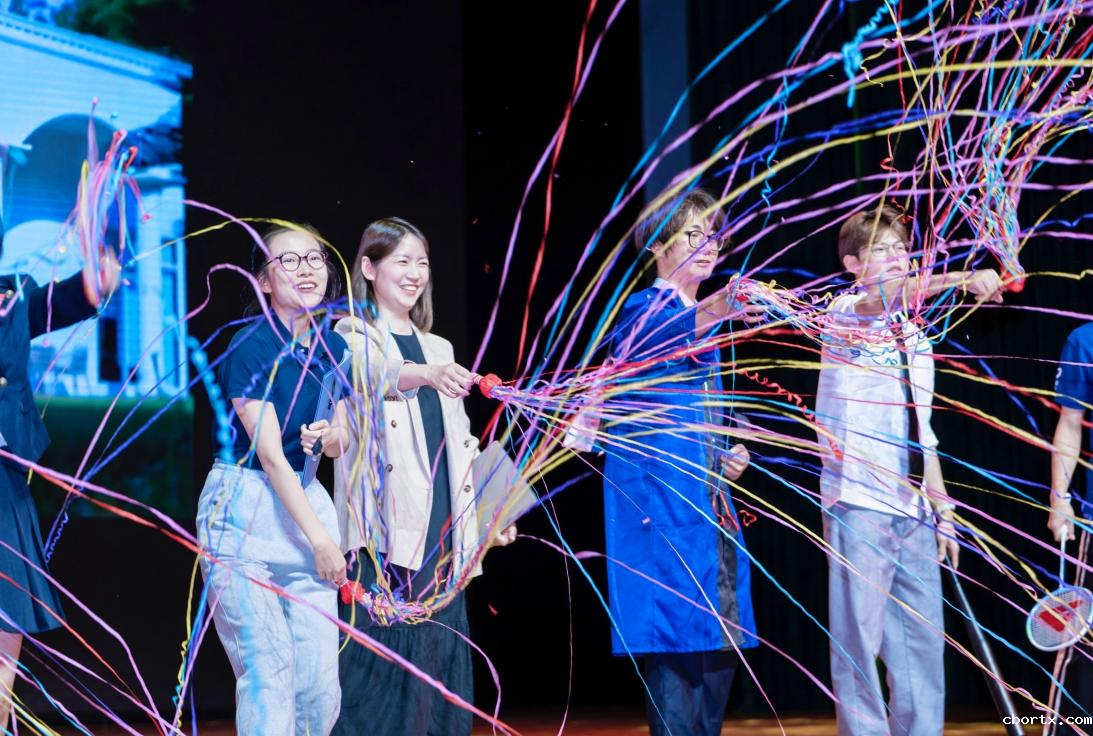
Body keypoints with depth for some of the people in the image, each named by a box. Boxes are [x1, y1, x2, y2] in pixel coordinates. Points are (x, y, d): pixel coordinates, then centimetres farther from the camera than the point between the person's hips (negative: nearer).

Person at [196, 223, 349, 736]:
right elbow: (269, 454, -13)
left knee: (321, 679, 0)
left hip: (307, 502, 6)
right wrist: (320, 538, -13)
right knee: (267, 672, -8)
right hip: (245, 509, -6)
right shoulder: (251, 348, -11)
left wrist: (329, 436, -8)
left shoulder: (333, 347, 9)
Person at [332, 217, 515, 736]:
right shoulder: (353, 336, 1)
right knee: (383, 654, -11)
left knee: (438, 655, 3)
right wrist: (424, 374, -43)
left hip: (441, 533, 6)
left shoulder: (438, 349, 22)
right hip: (385, 532, -6)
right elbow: (373, 374, -23)